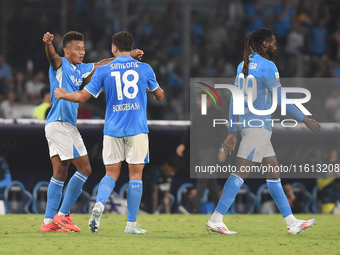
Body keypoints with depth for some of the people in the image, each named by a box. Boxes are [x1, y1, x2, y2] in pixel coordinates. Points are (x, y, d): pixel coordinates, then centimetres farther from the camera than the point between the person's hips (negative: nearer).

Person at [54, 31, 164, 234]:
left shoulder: (103, 71, 2)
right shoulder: (145, 69, 3)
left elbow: (82, 96, 3)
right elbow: (160, 95, 15)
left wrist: (61, 95, 22)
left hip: (112, 129, 1)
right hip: (137, 128, -1)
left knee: (111, 173, 9)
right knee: (136, 174, 4)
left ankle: (99, 205, -19)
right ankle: (131, 224, 2)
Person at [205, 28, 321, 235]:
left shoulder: (243, 65, 14)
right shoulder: (267, 66, -11)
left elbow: (234, 100, 15)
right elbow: (281, 100, -10)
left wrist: (233, 132, 18)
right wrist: (305, 120, -2)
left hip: (247, 124, 10)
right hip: (258, 125, -10)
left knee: (274, 171, 12)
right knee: (241, 172, -11)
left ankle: (292, 222, 15)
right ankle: (215, 220, -15)